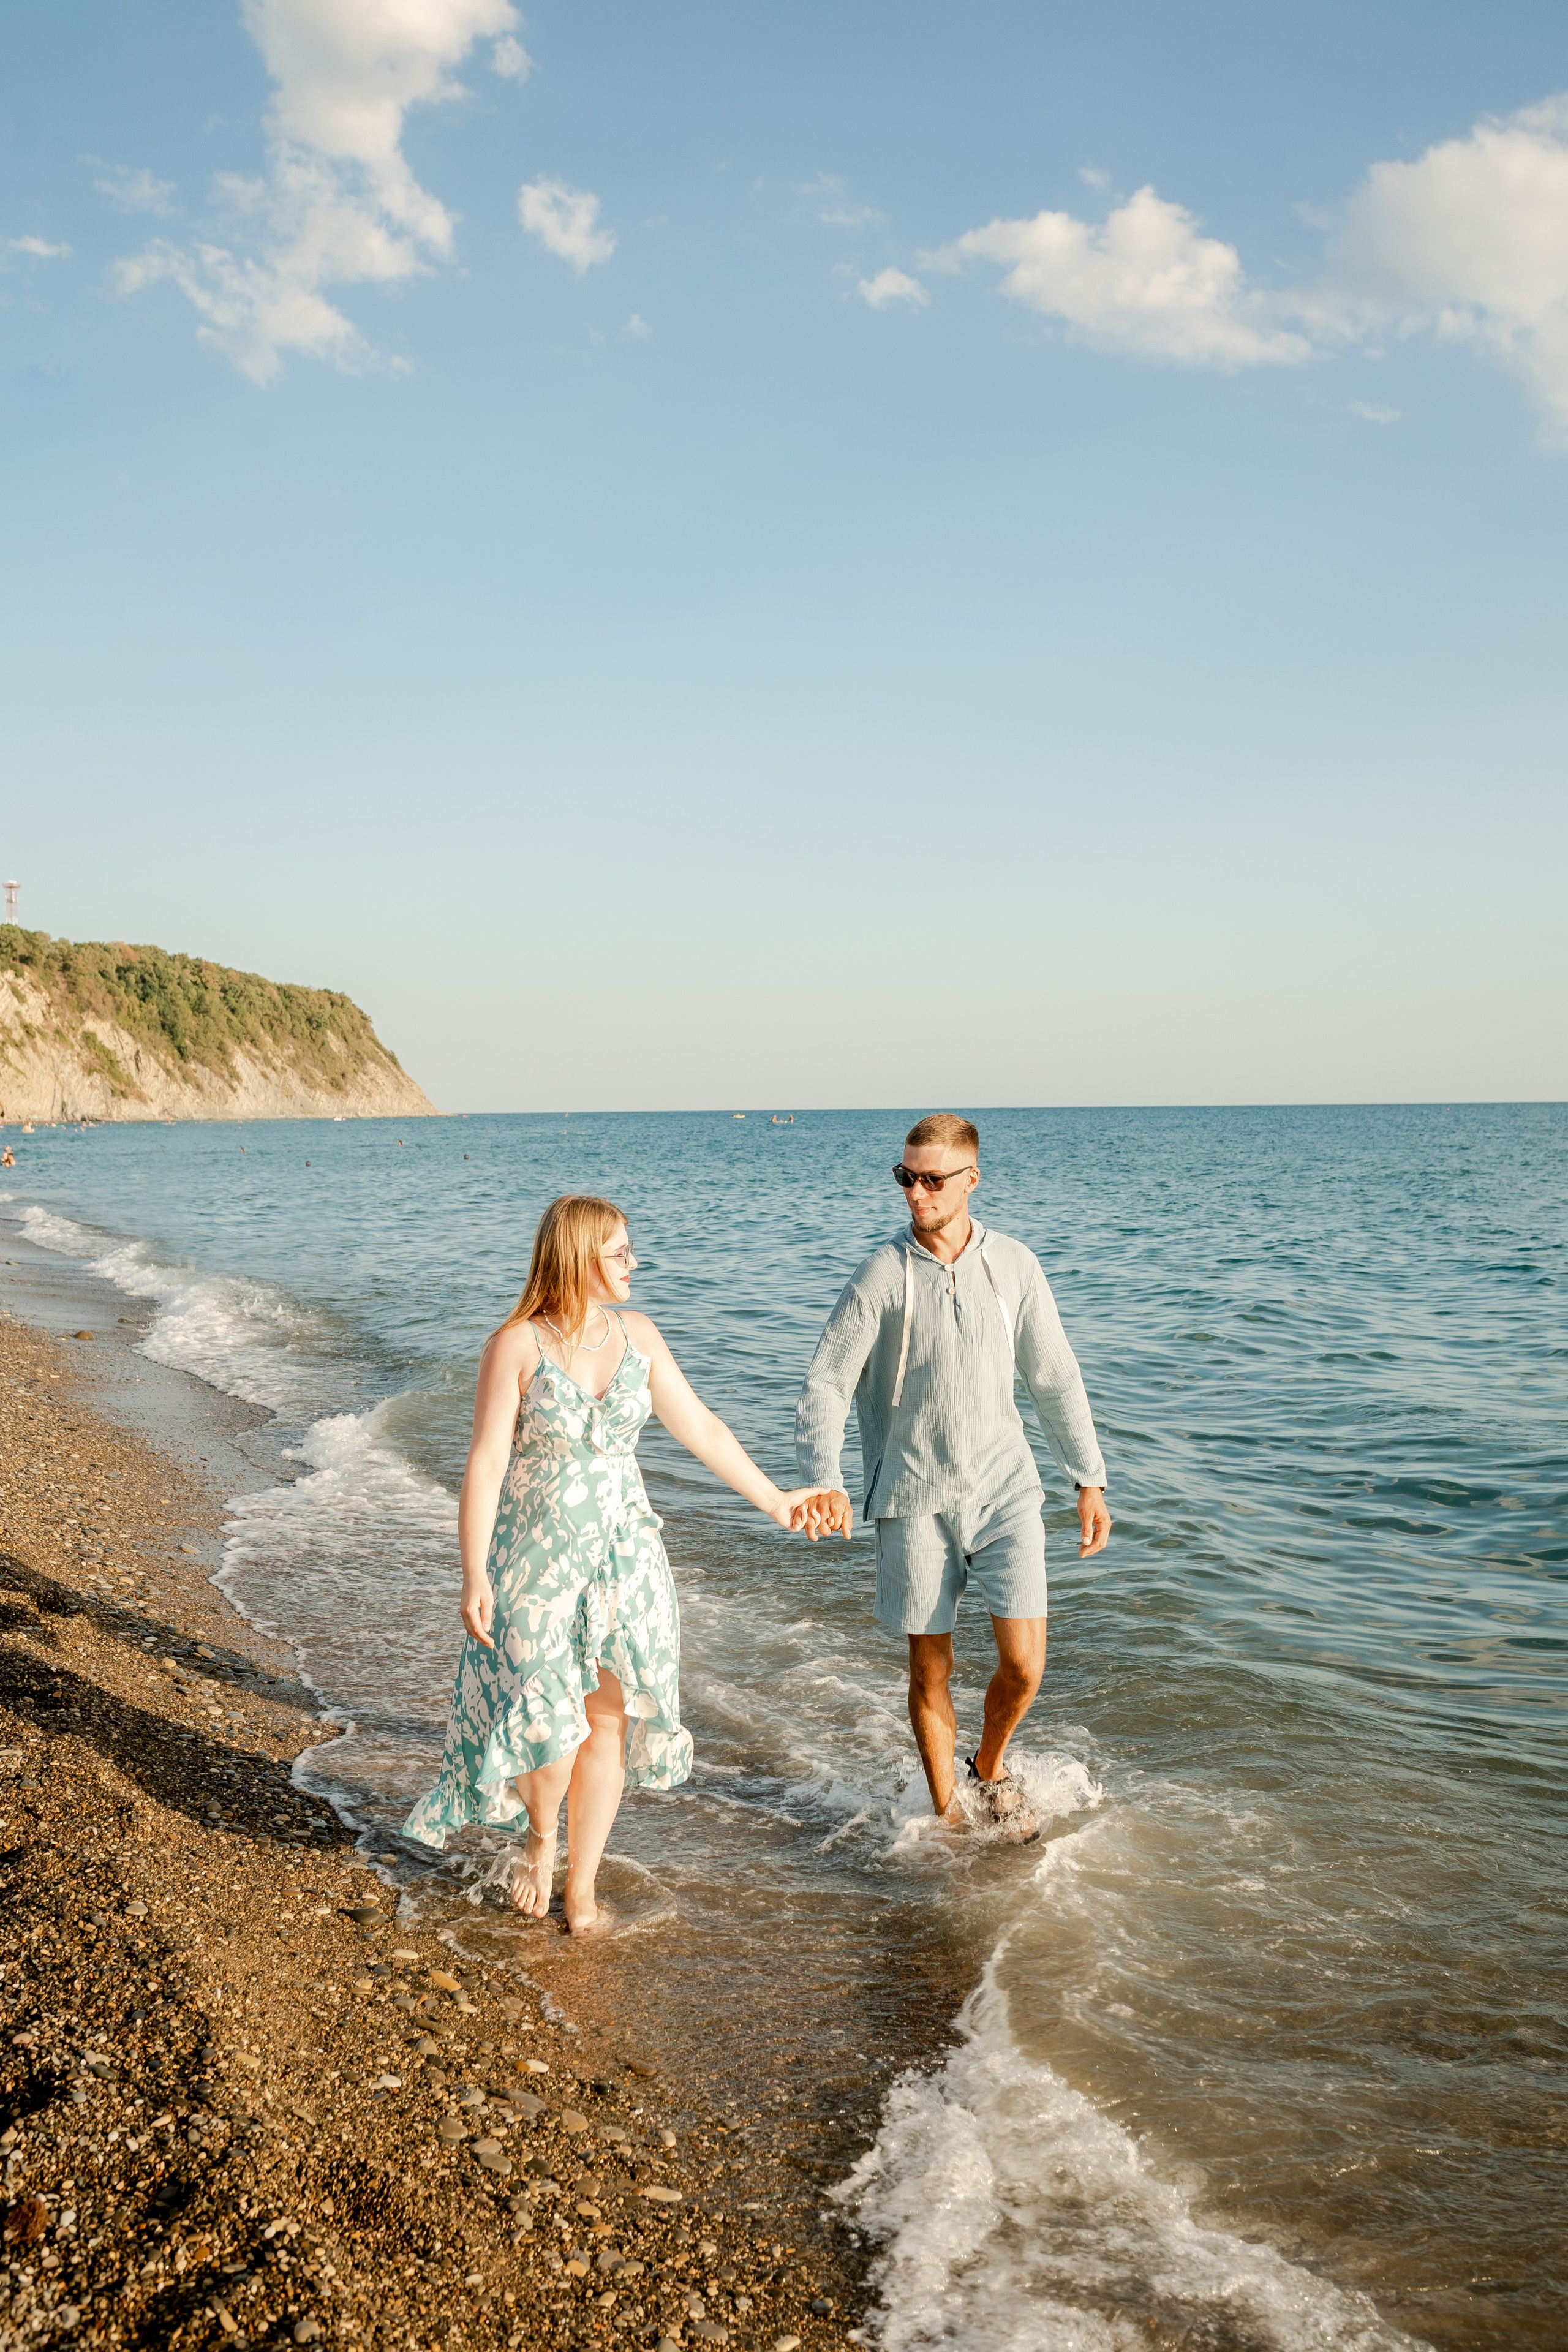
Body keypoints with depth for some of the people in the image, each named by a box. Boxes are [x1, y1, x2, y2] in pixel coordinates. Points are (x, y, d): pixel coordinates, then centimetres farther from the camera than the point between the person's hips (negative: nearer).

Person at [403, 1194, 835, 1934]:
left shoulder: (637, 1336, 2)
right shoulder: (517, 1346, -12)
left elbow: (700, 1428, 11)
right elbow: (485, 1464, -13)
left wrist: (772, 1500, 15)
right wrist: (474, 1578, -16)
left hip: (623, 1557, 4)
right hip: (539, 1558, -4)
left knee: (609, 1720, 7)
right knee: (555, 1724, -4)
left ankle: (581, 1887, 22)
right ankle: (540, 1834, 30)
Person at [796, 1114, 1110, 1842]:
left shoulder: (1013, 1266, 1)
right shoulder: (881, 1275, -6)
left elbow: (1055, 1379, 10)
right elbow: (826, 1385, -9)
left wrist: (1089, 1480, 9)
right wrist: (825, 1480, -25)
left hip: (1004, 1489, 1)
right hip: (915, 1499, -1)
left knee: (1023, 1663, -6)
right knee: (929, 1672, 7)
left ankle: (990, 1770, 25)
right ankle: (947, 1815, 29)